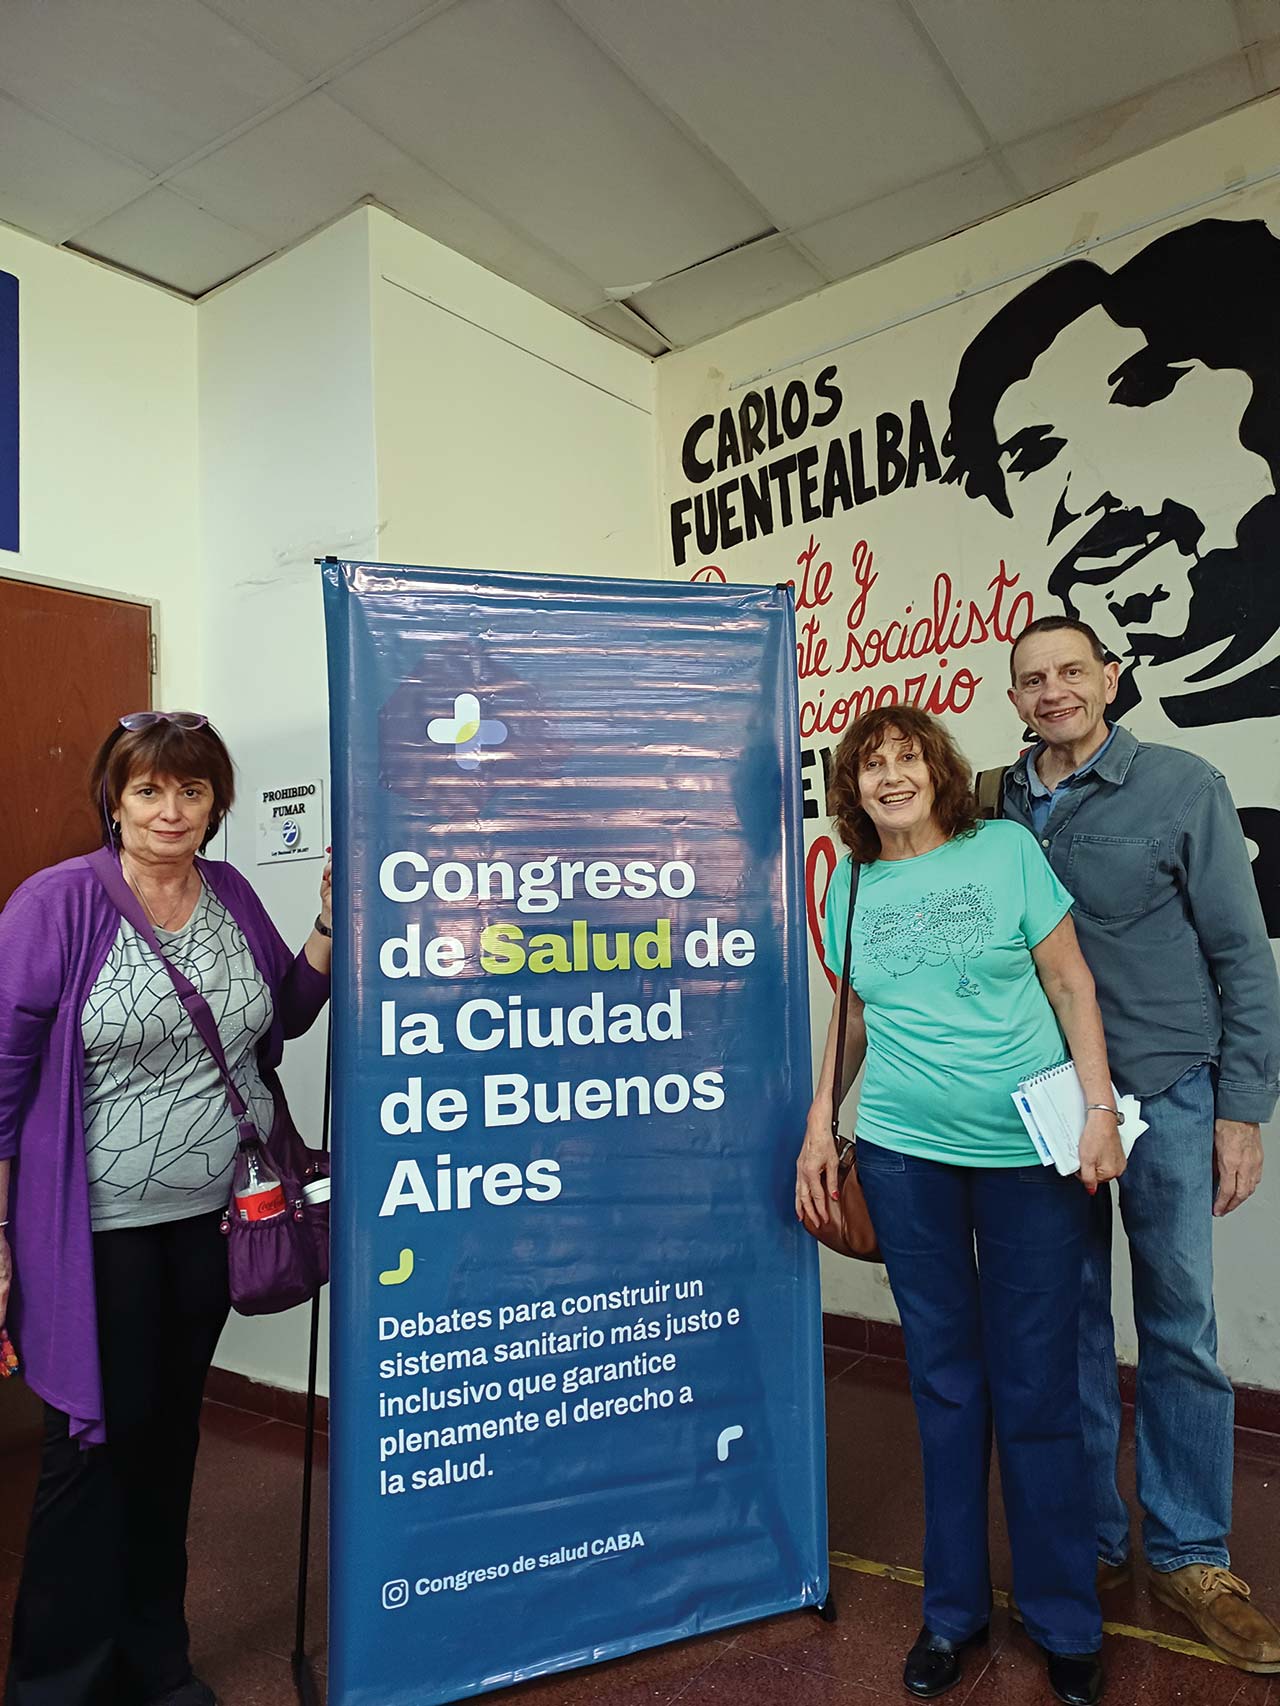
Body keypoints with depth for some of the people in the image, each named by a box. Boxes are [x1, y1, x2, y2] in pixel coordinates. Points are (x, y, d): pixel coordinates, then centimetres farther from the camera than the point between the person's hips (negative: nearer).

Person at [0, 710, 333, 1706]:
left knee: (171, 1432, 19)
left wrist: (331, 925, -2)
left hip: (212, 1216, 5)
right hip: (103, 1229, -5)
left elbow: (285, 1013, 12)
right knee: (101, 1438, 8)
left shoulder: (232, 896, 3)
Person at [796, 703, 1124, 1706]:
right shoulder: (850, 887, 5)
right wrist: (819, 1125, 9)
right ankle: (955, 1608, 32)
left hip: (1028, 1151, -2)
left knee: (1036, 1388, 7)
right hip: (905, 1154, 2)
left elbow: (1070, 982, 0)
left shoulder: (1006, 849, -2)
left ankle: (1066, 1623, 29)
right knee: (945, 1380, 13)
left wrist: (1101, 1109, -7)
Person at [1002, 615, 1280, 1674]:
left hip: (1165, 1092, -2)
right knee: (1068, 1321, 13)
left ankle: (1188, 1556, 26)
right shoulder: (997, 808, 4)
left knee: (1180, 1328, 7)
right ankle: (1090, 1538, 31)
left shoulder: (1184, 788, -5)